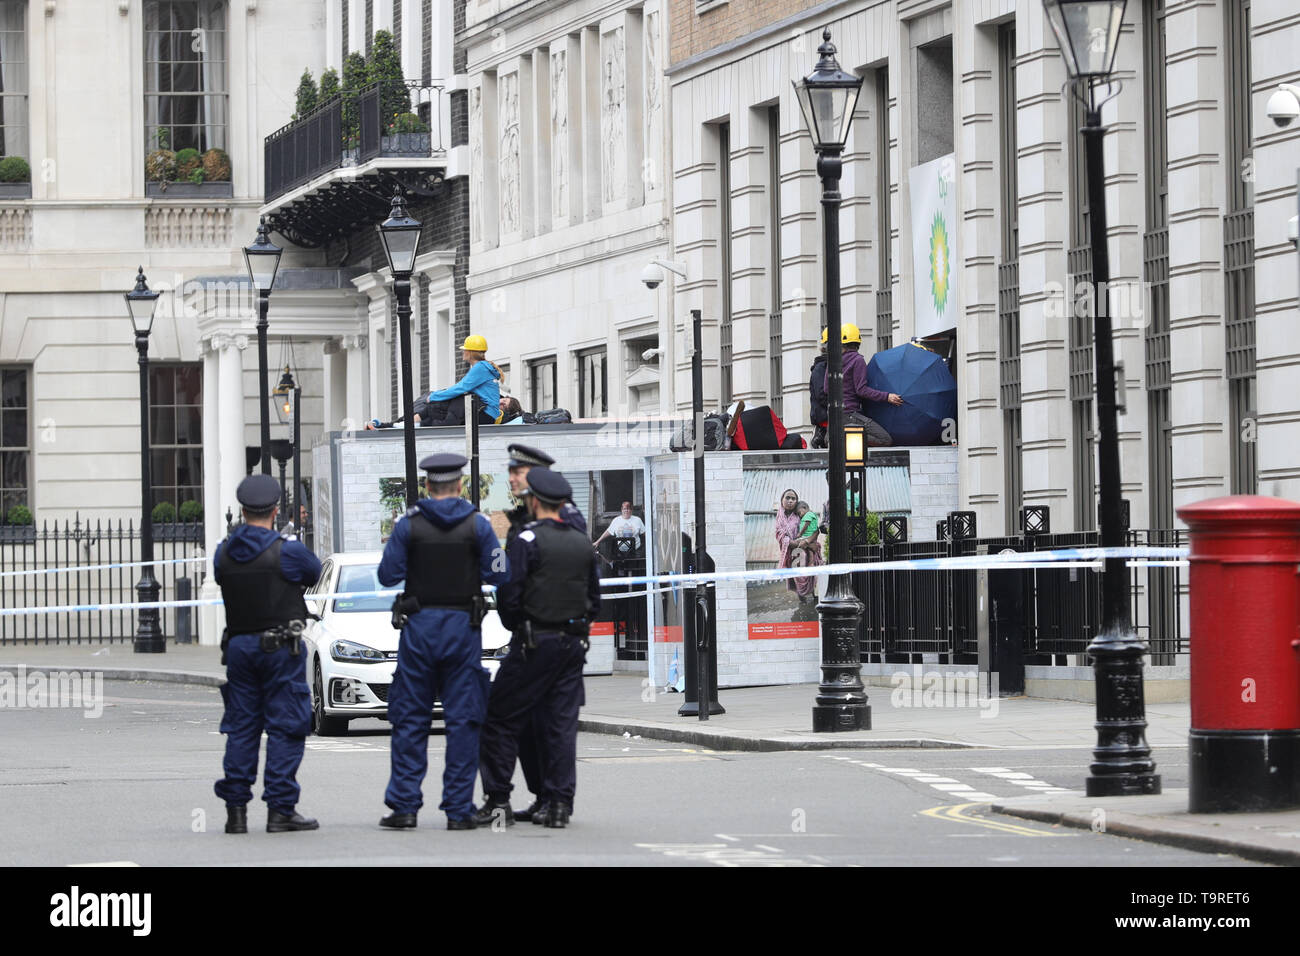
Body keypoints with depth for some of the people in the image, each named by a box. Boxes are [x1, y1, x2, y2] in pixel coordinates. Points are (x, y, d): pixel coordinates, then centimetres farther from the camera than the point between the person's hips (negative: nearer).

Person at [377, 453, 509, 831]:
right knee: (462, 720, 3)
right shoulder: (477, 525, -3)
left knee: (410, 719, 7)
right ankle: (458, 809, 1)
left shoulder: (408, 525, -3)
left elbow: (388, 575, -2)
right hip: (463, 626, 0)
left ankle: (404, 806, 3)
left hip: (419, 627, 0)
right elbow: (498, 575, -2)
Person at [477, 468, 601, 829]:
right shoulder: (583, 544, 9)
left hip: (534, 643, -6)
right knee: (561, 724, 6)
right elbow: (594, 598, 15)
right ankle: (560, 804, 2)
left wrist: (515, 627, 5)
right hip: (574, 643, 6)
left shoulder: (528, 540, -11)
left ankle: (497, 800, 0)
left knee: (500, 721, 2)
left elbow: (509, 595, -13)